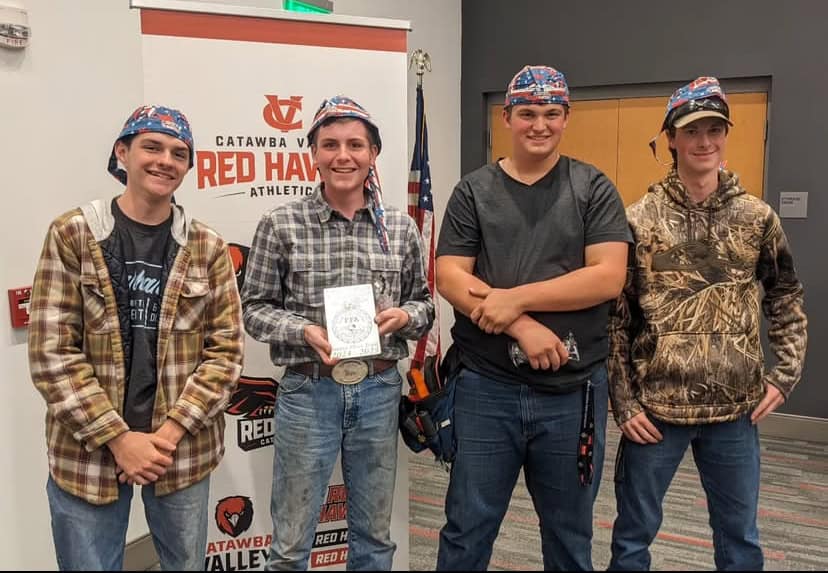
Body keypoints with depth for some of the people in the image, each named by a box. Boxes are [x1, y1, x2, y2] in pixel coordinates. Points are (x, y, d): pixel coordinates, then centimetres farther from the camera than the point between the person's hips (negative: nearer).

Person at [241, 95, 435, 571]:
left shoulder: (401, 227, 1)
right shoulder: (281, 224, -6)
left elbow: (424, 304, 9)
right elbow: (255, 308, -2)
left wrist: (404, 317, -12)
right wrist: (304, 331, -19)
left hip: (379, 392, 3)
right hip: (308, 393, -2)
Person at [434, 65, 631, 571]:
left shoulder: (594, 189, 2)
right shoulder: (473, 191, 4)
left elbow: (608, 278, -9)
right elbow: (449, 279, -6)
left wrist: (515, 298, -15)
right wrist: (522, 326, -18)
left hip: (573, 390, 0)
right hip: (486, 387, 0)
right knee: (467, 530, 12)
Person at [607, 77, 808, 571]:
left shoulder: (757, 217, 1)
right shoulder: (639, 220, -6)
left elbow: (787, 300, 12)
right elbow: (614, 316, -5)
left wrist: (786, 375, 3)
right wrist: (623, 401, -7)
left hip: (736, 410, 2)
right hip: (655, 407, -2)